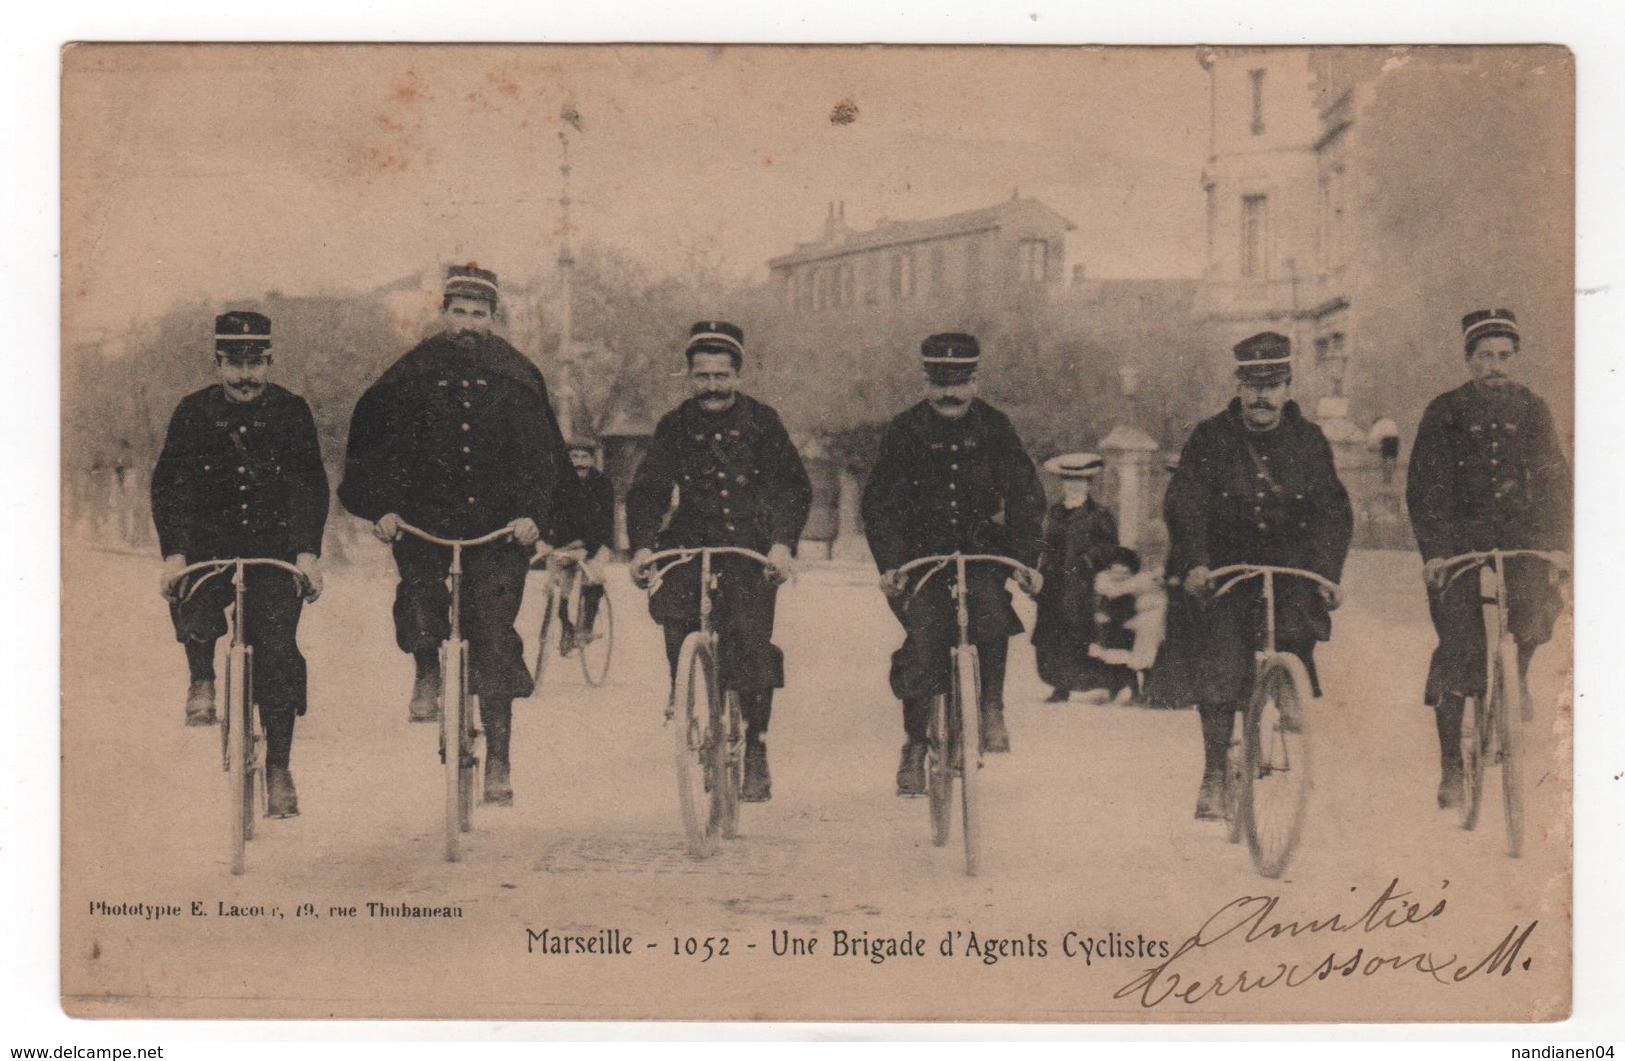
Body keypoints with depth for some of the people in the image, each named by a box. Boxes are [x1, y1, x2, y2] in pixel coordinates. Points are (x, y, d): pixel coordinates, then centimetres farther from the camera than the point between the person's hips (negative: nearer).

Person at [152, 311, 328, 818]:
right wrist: (173, 554, -16)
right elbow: (169, 487, -3)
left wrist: (308, 553, -16)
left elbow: (311, 487, -4)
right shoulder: (193, 413, 0)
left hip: (276, 548, -1)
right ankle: (202, 681, 6)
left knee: (277, 650, -12)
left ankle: (279, 769, -3)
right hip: (210, 544, 1)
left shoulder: (291, 412, -1)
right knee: (195, 607, -28)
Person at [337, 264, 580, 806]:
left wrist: (532, 513, -8)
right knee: (418, 582, -26)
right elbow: (372, 441, 8)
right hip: (424, 514, 1)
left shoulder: (517, 377, 5)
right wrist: (384, 507, -5)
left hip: (498, 521, 0)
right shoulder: (411, 374, 5)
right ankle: (427, 670, 8)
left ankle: (498, 760, 2)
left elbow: (541, 453, 6)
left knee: (494, 637, -4)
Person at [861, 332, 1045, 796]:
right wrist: (889, 564, -15)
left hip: (981, 552, 1)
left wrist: (1026, 560, -10)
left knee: (994, 618, -27)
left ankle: (992, 707, -6)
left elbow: (1025, 496, 1)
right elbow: (880, 501, -3)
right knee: (924, 644, -13)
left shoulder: (993, 426, 0)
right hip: (922, 553, -1)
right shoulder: (906, 429, -3)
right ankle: (914, 748, 2)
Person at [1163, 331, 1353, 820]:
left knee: (1297, 635, -21)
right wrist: (1195, 563, -20)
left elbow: (1334, 511, 4)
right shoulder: (1210, 438, 2)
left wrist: (1329, 573, -9)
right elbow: (1183, 505, -5)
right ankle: (1214, 772, -1)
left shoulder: (1308, 440, 7)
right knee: (1220, 669, -13)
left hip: (1293, 570, 1)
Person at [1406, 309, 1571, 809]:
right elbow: (1424, 488, 0)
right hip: (1460, 539, -2)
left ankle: (1517, 673, 11)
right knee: (1457, 650, -9)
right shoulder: (1445, 411, 3)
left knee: (1536, 611, -21)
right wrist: (1433, 549, -11)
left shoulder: (1532, 410, 10)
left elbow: (1555, 482, 11)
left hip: (1522, 538, 2)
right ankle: (1450, 764, -1)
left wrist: (1556, 549, 0)